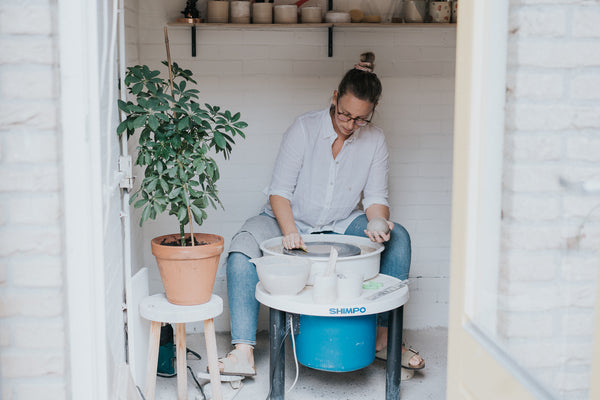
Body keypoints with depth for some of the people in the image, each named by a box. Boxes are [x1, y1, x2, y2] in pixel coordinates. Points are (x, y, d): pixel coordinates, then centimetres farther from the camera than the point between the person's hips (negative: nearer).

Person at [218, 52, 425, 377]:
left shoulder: (374, 140, -5)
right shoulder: (304, 128, -15)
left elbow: (375, 197, -4)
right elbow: (280, 190, -17)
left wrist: (378, 222, -29)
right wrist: (289, 231, -35)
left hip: (342, 224, 3)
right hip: (290, 219, -2)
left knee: (398, 237, -21)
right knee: (242, 247, -31)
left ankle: (383, 336, -12)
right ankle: (243, 353, -31)